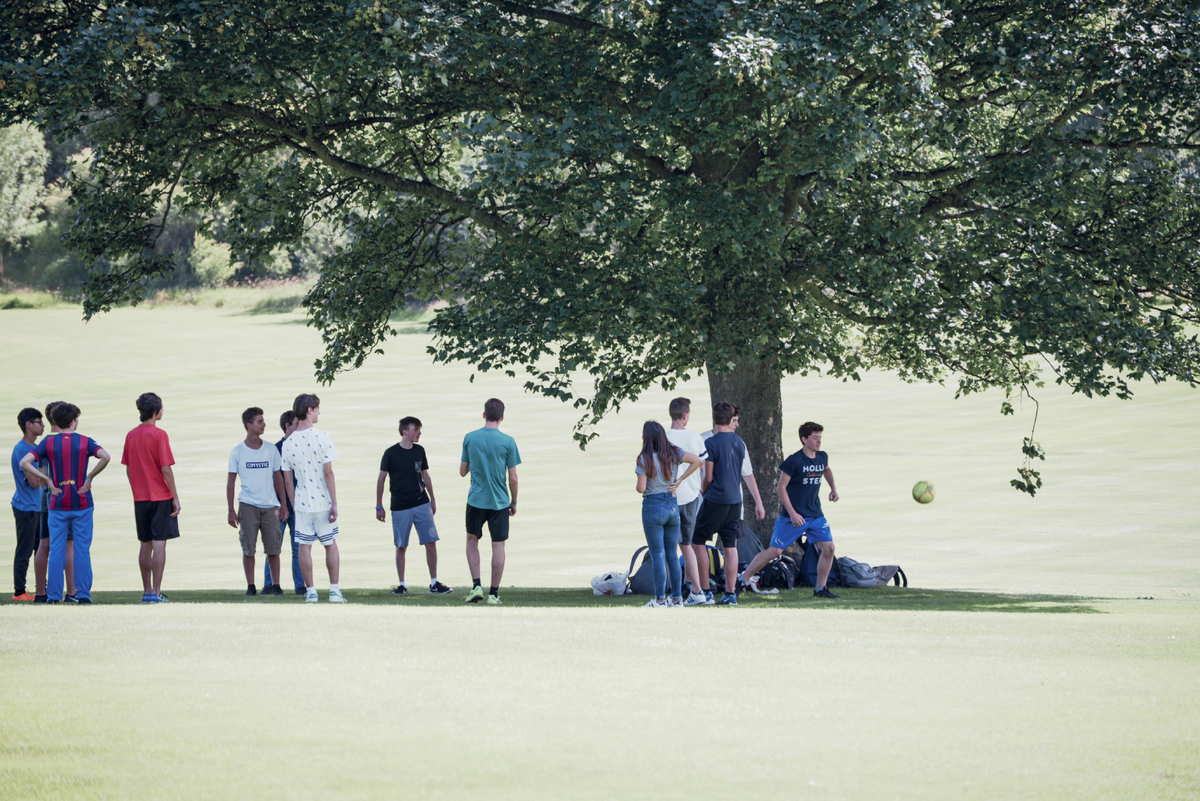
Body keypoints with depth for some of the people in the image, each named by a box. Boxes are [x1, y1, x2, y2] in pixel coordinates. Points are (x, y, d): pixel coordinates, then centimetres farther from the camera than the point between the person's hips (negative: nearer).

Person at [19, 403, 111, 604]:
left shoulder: (49, 442, 0)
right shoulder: (85, 442, -2)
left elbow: (24, 462, -9)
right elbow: (105, 457, -19)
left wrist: (47, 480, -4)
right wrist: (89, 478, -9)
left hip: (58, 504, 1)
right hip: (82, 504, -1)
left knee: (56, 549, 4)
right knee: (82, 549, 3)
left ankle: (53, 595, 2)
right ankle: (83, 593, 1)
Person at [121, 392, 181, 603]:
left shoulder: (131, 435, 7)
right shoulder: (159, 435, -12)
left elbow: (128, 469, 11)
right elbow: (166, 469, -14)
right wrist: (175, 497, -9)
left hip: (140, 497, 6)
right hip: (161, 497, -6)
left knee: (146, 545, 10)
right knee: (159, 544, -4)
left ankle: (147, 591, 12)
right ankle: (156, 592, -8)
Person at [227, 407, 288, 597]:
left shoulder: (271, 449, 8)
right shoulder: (238, 451, 2)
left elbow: (277, 477, 13)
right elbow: (231, 481, 4)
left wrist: (283, 504, 8)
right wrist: (231, 511, 0)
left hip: (270, 505, 2)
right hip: (248, 506, -2)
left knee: (273, 547, -1)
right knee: (248, 548, -3)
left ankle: (275, 585, 7)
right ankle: (250, 586, 4)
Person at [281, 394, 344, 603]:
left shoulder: (288, 443, 1)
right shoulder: (322, 437, -10)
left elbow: (287, 479, 5)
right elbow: (328, 472, -12)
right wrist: (334, 503, -9)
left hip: (301, 502, 2)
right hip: (323, 501, -2)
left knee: (305, 546, 5)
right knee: (331, 544, 8)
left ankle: (310, 591, 4)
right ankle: (334, 590, 5)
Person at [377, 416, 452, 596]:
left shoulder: (419, 451, 7)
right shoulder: (391, 453, -6)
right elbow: (381, 480, 0)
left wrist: (432, 500, 17)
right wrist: (379, 506, -1)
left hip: (422, 504, 3)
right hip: (400, 507, -3)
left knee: (431, 542, -4)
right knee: (401, 547, 2)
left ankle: (434, 583, 2)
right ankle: (402, 585, 12)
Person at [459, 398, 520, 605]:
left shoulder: (469, 438, -2)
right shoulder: (507, 442, -8)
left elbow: (462, 471, 7)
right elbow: (513, 478, -5)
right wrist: (514, 502, 9)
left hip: (476, 500, 1)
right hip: (500, 502, -1)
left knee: (472, 540, 18)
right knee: (498, 546, 6)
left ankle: (476, 585, 4)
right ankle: (494, 593, 6)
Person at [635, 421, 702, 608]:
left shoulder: (644, 459, -12)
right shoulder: (673, 453, 2)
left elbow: (641, 488, -15)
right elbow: (697, 460, -2)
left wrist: (638, 479, 8)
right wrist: (679, 481, 2)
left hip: (653, 507, -5)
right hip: (672, 505, 5)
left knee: (657, 556, -1)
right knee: (672, 555, 12)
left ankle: (660, 599, 0)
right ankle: (677, 598, 13)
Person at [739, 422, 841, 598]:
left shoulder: (822, 457, 5)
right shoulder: (794, 461, -15)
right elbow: (781, 488, -13)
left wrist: (833, 488, 18)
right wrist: (792, 514, -18)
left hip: (815, 515, 6)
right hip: (793, 516, -6)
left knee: (828, 548, -4)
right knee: (775, 550, -6)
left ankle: (820, 588, 9)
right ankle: (743, 579, 6)